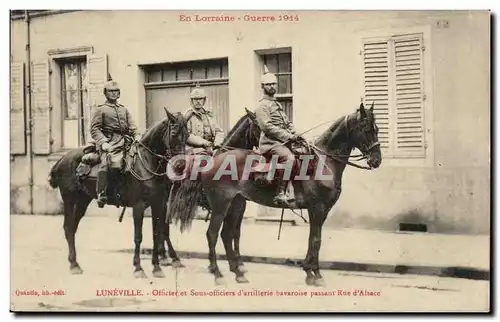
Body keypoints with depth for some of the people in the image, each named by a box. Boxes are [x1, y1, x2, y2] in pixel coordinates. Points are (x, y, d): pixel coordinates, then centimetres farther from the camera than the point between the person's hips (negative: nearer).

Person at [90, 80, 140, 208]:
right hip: (109, 143, -5)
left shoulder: (124, 109, 26)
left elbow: (132, 127, 21)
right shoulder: (101, 110, 10)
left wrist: (137, 137, 0)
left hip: (125, 142, 5)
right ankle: (101, 194, -28)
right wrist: (103, 142, -15)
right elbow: (94, 129, 1)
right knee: (107, 163, -30)